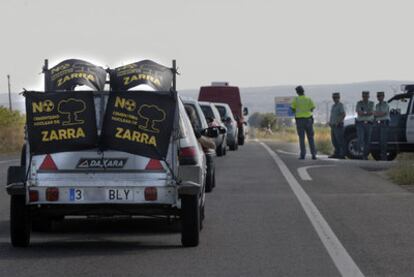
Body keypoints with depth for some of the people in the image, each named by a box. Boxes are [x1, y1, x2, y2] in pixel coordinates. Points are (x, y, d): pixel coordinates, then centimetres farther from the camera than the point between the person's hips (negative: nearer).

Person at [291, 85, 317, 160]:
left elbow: (293, 109, 1)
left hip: (299, 119, -1)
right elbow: (312, 109, 3)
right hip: (308, 119, 1)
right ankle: (313, 154, 0)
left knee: (301, 138, 2)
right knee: (310, 138, 7)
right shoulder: (309, 99, 0)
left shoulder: (295, 99, -4)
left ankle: (303, 155, -4)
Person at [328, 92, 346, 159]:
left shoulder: (340, 105, -7)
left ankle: (342, 154, -8)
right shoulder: (333, 106, 20)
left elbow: (343, 114, -16)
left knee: (340, 141, -9)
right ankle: (337, 153, 14)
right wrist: (330, 122, 11)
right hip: (333, 125, 9)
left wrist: (338, 122, -20)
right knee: (334, 141, 9)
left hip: (338, 125, -9)